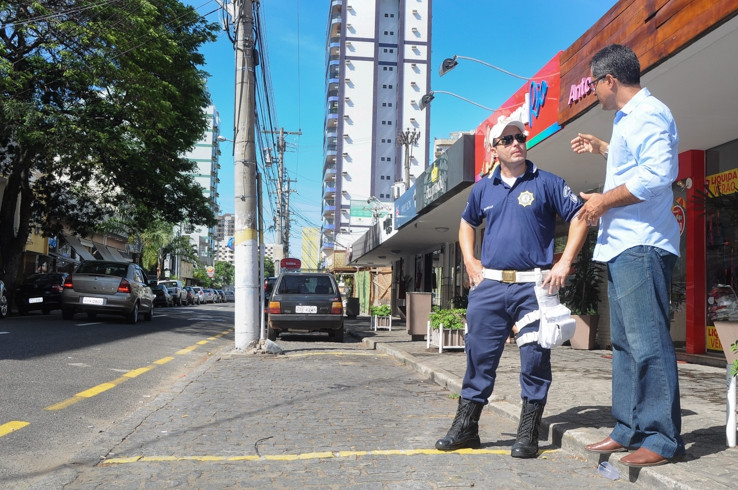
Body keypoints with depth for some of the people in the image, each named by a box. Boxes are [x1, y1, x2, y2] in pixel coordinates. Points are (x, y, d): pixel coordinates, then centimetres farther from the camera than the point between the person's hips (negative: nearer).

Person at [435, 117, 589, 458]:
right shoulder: (483, 188, 12)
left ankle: (528, 435, 12)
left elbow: (579, 217, 0)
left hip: (533, 286, -3)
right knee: (479, 356, 6)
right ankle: (465, 428, 16)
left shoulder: (546, 183, 2)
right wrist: (470, 263, 13)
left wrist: (565, 263, -8)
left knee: (535, 359, 0)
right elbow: (467, 224, 26)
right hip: (489, 285, 3)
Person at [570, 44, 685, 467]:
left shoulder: (649, 113, -10)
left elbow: (658, 173, -24)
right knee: (626, 342, 12)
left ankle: (662, 440, -4)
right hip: (622, 246, 11)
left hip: (642, 246, -11)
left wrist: (604, 200, -15)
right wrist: (602, 148, 43)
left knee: (648, 343, -10)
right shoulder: (629, 117, 23)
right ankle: (629, 430, 19)